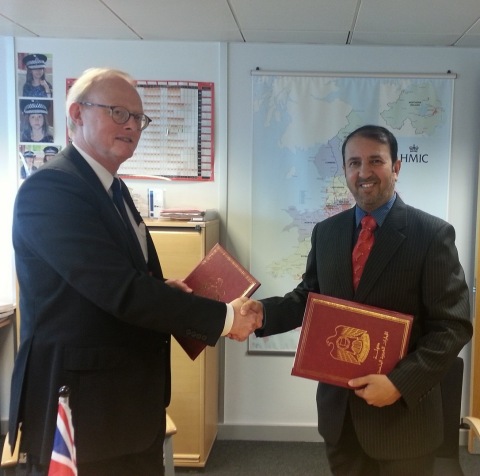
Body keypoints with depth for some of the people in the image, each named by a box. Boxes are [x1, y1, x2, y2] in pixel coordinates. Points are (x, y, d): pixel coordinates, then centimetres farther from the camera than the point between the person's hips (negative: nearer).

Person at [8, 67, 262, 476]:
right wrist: (224, 317, -20)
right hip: (79, 406, -9)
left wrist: (163, 290, -2)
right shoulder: (49, 189, -19)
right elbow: (119, 290, -27)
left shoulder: (111, 189, 11)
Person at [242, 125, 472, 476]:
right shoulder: (326, 232, 3)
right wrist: (265, 311, -10)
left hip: (402, 410, -4)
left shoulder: (432, 234, -11)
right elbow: (309, 297, 9)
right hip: (338, 406, 4)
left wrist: (401, 383, -21)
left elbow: (453, 326, -12)